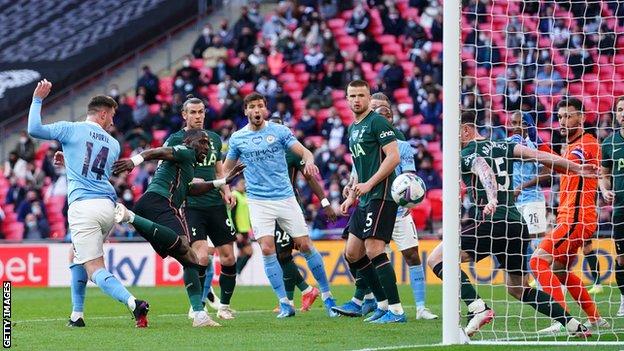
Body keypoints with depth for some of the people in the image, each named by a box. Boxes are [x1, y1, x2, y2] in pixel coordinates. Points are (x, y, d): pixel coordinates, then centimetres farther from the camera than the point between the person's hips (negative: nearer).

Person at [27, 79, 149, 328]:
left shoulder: (72, 130, 4)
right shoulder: (114, 144, 18)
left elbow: (34, 129, -5)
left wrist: (38, 99, 8)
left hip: (83, 205, -5)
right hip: (108, 207, 5)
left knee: (95, 269, -9)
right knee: (77, 256, 27)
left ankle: (133, 303, -31)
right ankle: (77, 315, 22)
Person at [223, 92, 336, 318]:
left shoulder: (279, 131, 0)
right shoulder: (237, 138, 5)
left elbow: (303, 151, -6)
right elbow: (227, 168, 15)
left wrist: (309, 161, -29)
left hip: (285, 198, 0)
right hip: (258, 201, 0)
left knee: (305, 245, 0)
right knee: (267, 249, -12)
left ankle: (327, 296, 13)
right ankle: (284, 303, -5)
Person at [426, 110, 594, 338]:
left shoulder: (467, 154, -1)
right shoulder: (502, 147, 18)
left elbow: (485, 171, -22)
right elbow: (537, 156, 14)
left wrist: (492, 200, -41)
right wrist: (576, 168, 18)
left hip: (491, 221, -8)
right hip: (517, 223, 8)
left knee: (436, 259, -8)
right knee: (520, 288, 21)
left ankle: (478, 308, -23)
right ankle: (574, 326, 15)